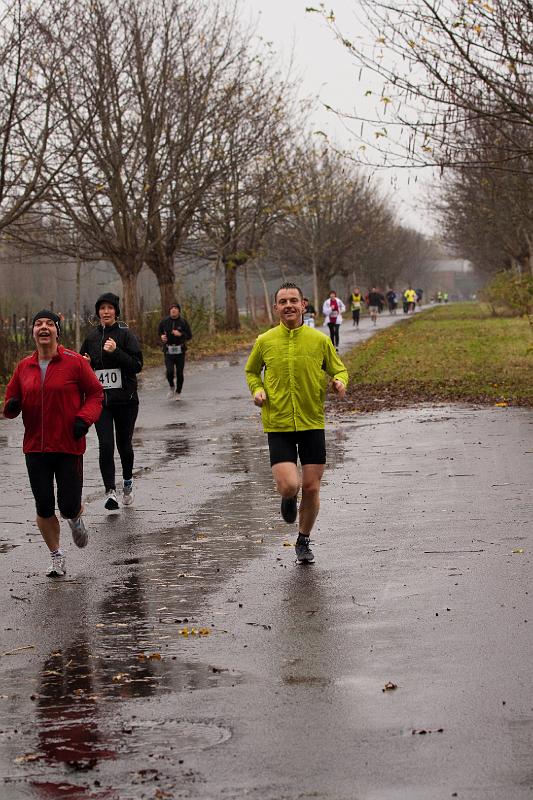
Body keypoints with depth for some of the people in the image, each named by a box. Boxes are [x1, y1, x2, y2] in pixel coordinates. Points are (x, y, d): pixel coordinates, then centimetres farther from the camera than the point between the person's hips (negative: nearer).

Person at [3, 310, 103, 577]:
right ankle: (57, 558, 23)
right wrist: (11, 406, -9)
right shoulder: (24, 367, 6)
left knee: (68, 506, -4)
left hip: (69, 446, -3)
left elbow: (95, 393, 1)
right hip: (35, 448, 3)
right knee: (44, 508, 3)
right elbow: (11, 400, 15)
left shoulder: (74, 362, -5)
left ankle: (76, 519, 35)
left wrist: (84, 418, -15)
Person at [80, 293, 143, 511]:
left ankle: (127, 481, 34)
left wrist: (116, 352, -23)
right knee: (106, 445, -11)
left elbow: (137, 365, -12)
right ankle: (110, 491, -10)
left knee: (124, 444, 8)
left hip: (125, 399, -2)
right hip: (100, 400, 2)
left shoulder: (125, 334, -3)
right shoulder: (92, 337, 10)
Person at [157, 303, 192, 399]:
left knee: (179, 373, 2)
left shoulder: (183, 322, -1)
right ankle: (171, 387, 13)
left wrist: (180, 334, -18)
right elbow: (159, 331, 19)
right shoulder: (164, 321, 3)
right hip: (168, 350, 0)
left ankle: (178, 393, 20)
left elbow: (189, 336, 0)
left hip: (180, 351, 0)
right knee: (169, 371, -15)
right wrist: (162, 337, -3)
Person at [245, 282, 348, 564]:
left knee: (311, 488, 3)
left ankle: (303, 541, 25)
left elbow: (339, 369, 11)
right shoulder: (264, 341, 1)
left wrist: (340, 381, -12)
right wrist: (257, 390, -3)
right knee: (289, 485, -15)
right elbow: (251, 371, 17)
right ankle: (288, 498, 24)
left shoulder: (320, 340, -1)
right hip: (278, 425, -1)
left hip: (312, 424, 1)